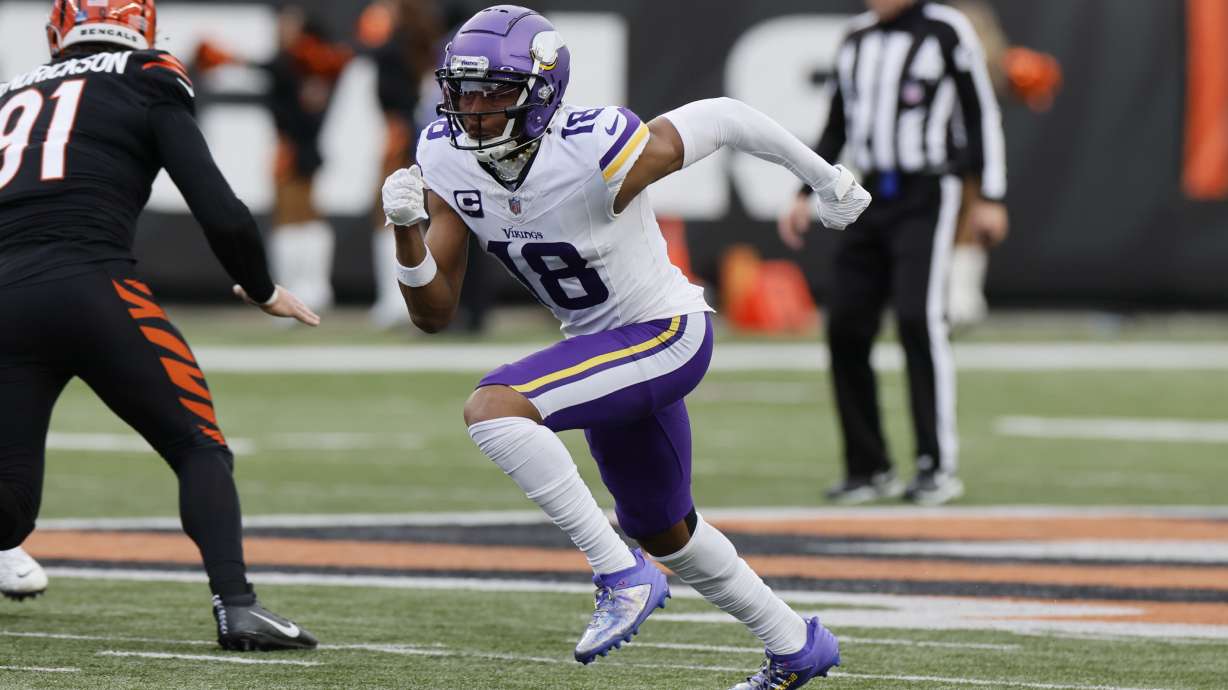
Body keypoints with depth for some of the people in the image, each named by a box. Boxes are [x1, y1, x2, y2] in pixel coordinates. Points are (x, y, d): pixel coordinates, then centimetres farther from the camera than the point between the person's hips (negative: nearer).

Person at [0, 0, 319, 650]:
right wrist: (263, 291, 20)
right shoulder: (147, 86, 13)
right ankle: (236, 604, -9)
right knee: (199, 450, 11)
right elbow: (220, 214, 4)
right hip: (93, 288, -4)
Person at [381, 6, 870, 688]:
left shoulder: (595, 155, -31)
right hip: (604, 346, 8)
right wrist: (408, 230, -27)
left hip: (665, 336, -8)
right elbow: (434, 313, -7)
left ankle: (623, 577, -19)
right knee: (662, 529, 24)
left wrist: (825, 179, -1)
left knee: (493, 409, -27)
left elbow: (724, 119, -15)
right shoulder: (449, 161, -12)